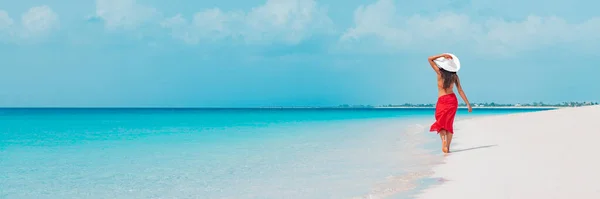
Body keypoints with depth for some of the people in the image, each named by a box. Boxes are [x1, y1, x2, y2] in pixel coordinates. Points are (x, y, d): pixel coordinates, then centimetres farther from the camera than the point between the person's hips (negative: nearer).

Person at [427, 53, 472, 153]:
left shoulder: (440, 73, -8)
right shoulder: (455, 76, -1)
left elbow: (430, 59, -2)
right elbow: (460, 91, 1)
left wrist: (443, 55, -5)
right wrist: (468, 104, 6)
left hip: (442, 101, -3)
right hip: (452, 100, 3)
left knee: (440, 123, 6)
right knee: (449, 123, 10)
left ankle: (444, 139, -23)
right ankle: (448, 147, 4)